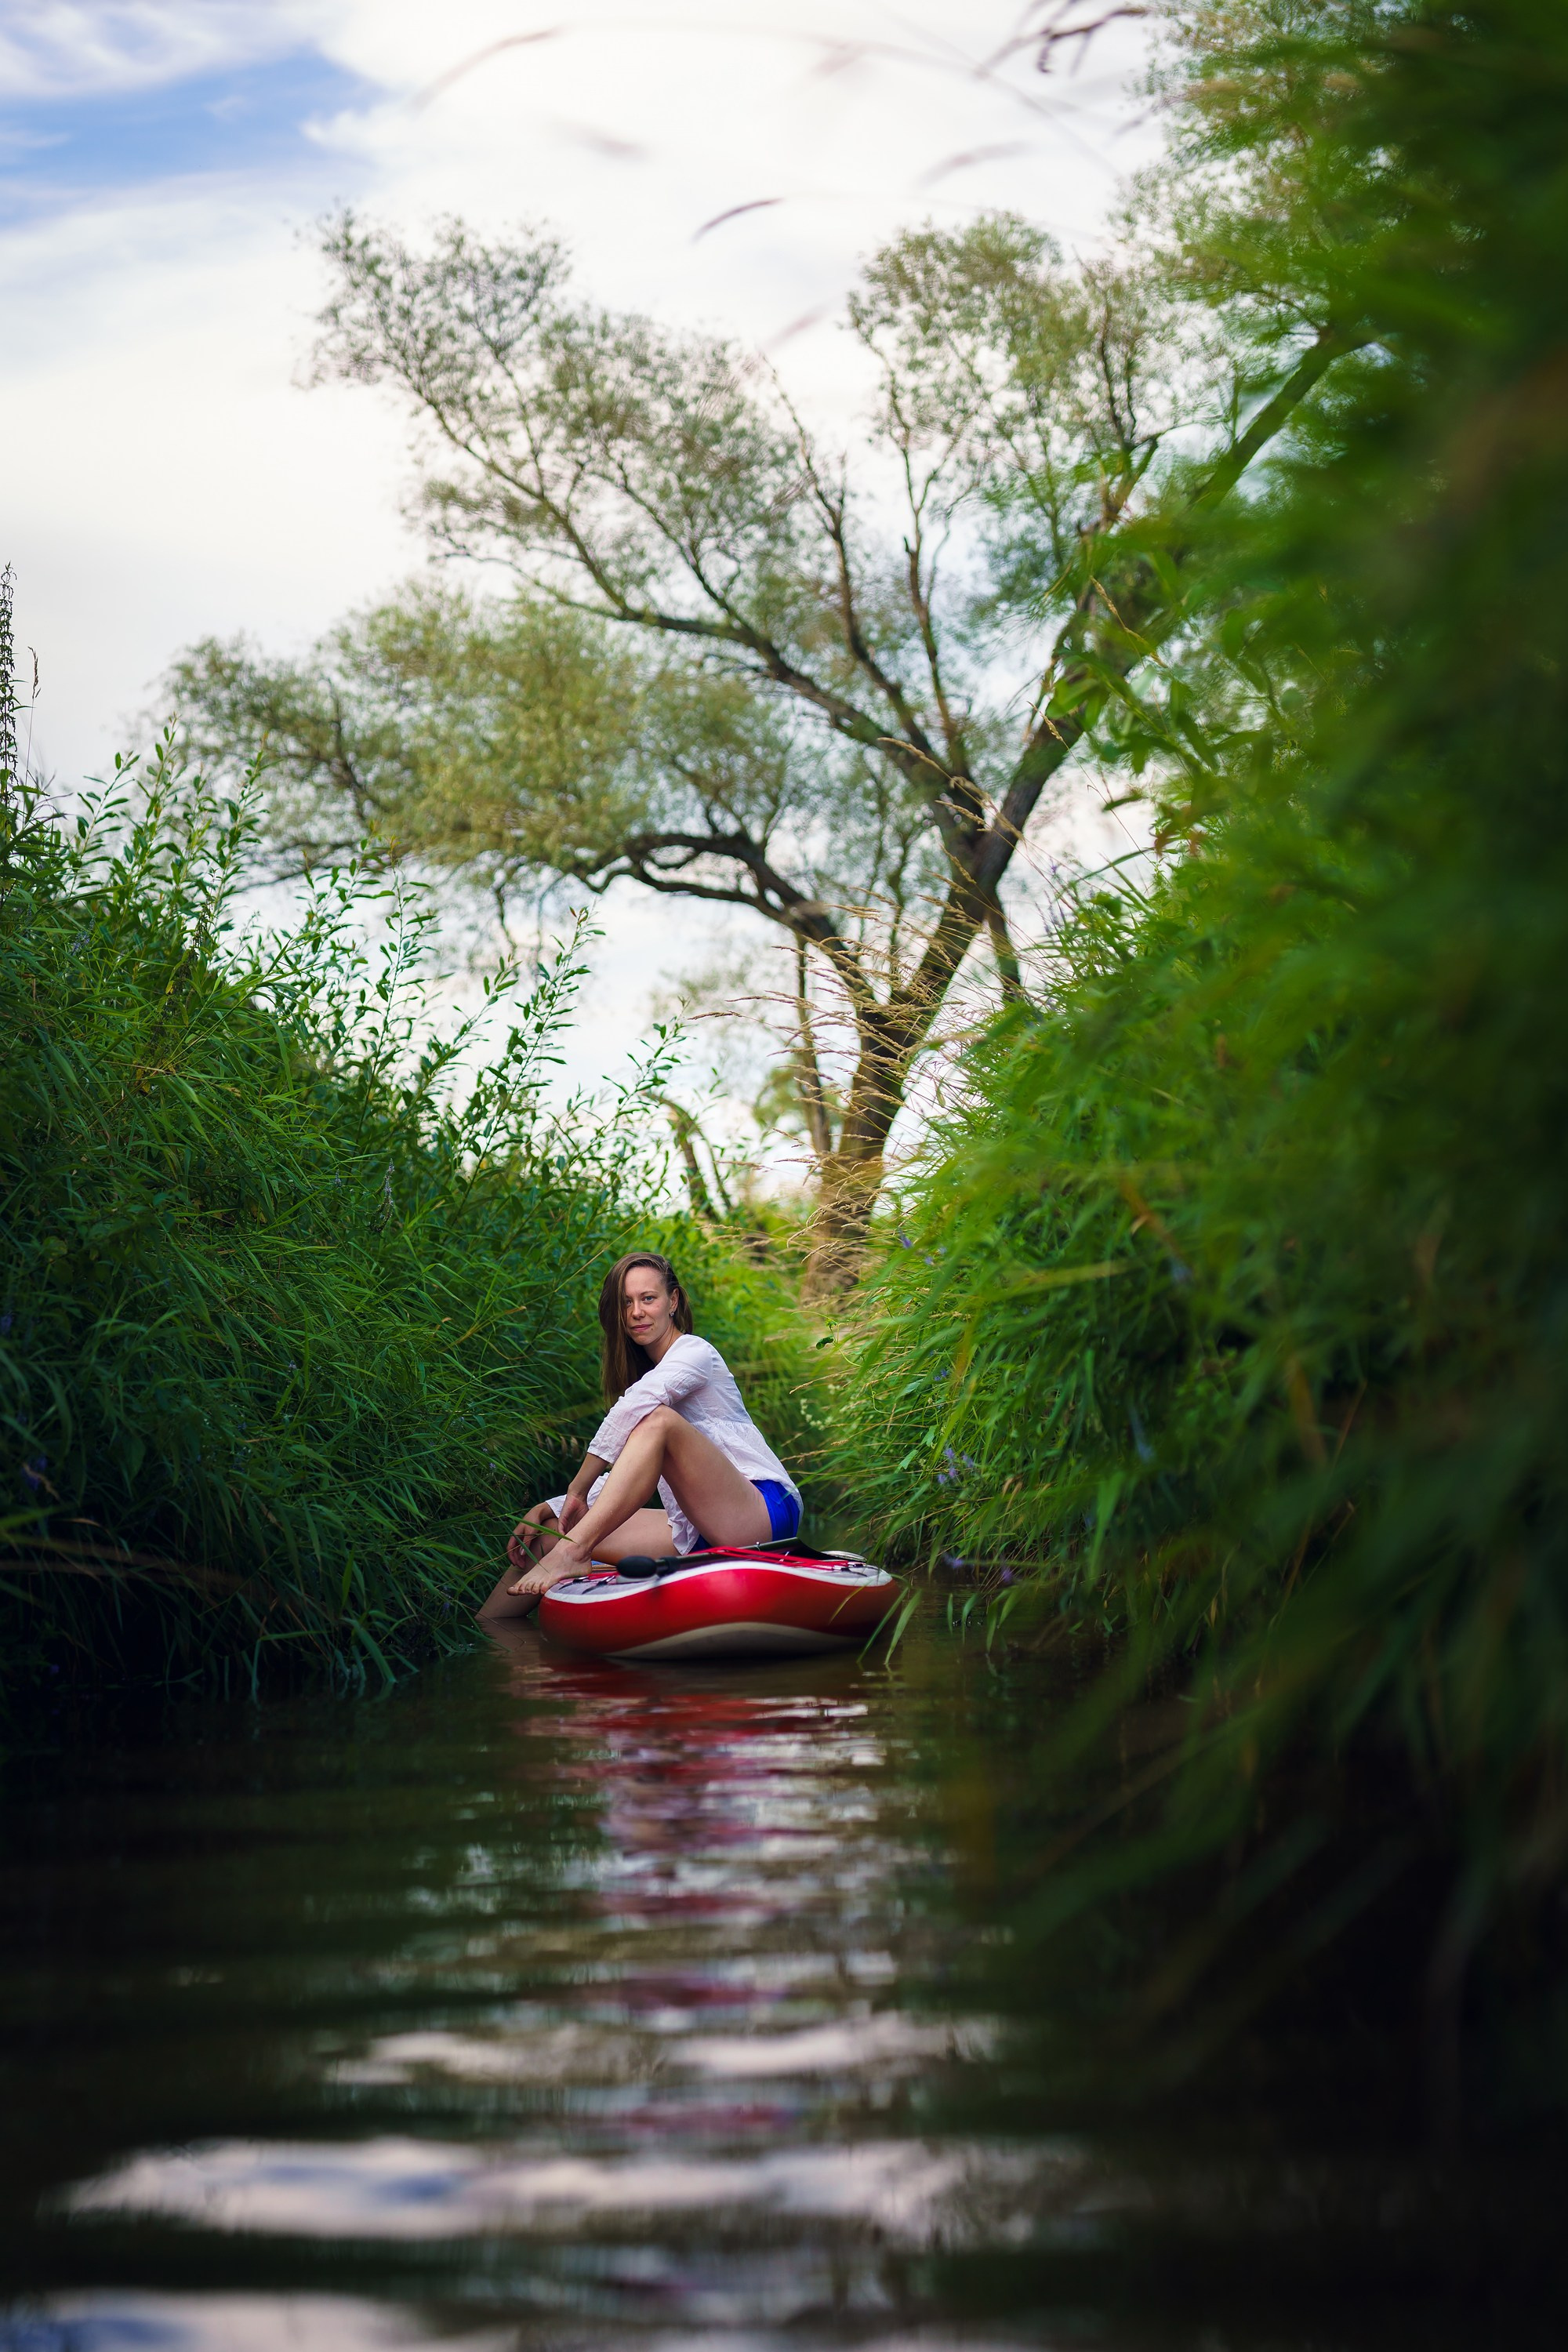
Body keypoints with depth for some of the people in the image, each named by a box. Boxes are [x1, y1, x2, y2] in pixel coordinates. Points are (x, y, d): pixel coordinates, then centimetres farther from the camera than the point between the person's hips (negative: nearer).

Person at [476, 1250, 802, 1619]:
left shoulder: (695, 1352, -2)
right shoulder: (644, 1371, 24)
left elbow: (637, 1403, -22)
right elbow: (623, 1478, 19)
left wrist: (577, 1489, -21)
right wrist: (551, 1508, 4)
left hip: (764, 1511, -8)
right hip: (699, 1531, 8)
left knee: (658, 1420, -30)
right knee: (550, 1529, 0)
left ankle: (571, 1554, -37)